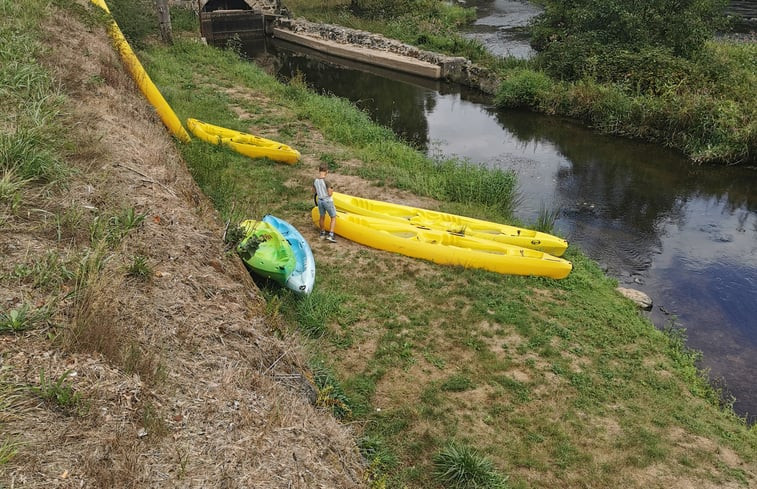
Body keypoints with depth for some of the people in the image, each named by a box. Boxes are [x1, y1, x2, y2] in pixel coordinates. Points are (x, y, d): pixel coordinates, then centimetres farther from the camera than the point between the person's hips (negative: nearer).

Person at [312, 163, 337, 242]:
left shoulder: (315, 181, -6)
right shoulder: (326, 181, -24)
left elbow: (314, 192, 5)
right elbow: (330, 194, -21)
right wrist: (332, 190, -2)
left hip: (320, 200, 6)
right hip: (328, 201, -6)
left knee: (322, 217, 23)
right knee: (333, 217, 9)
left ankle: (322, 233, 38)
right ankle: (330, 235, 0)